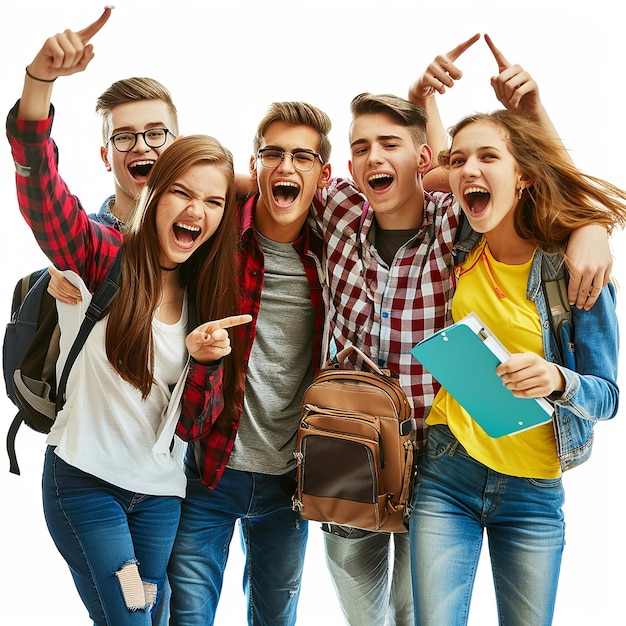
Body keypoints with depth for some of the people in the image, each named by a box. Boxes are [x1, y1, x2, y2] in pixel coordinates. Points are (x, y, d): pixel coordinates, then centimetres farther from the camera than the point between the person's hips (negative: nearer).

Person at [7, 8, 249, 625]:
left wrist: (205, 359, -18)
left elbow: (203, 418, 3)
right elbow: (39, 185, -26)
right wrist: (40, 79, -40)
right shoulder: (103, 259, -10)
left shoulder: (209, 295, 4)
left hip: (161, 491, 5)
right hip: (84, 478, -4)